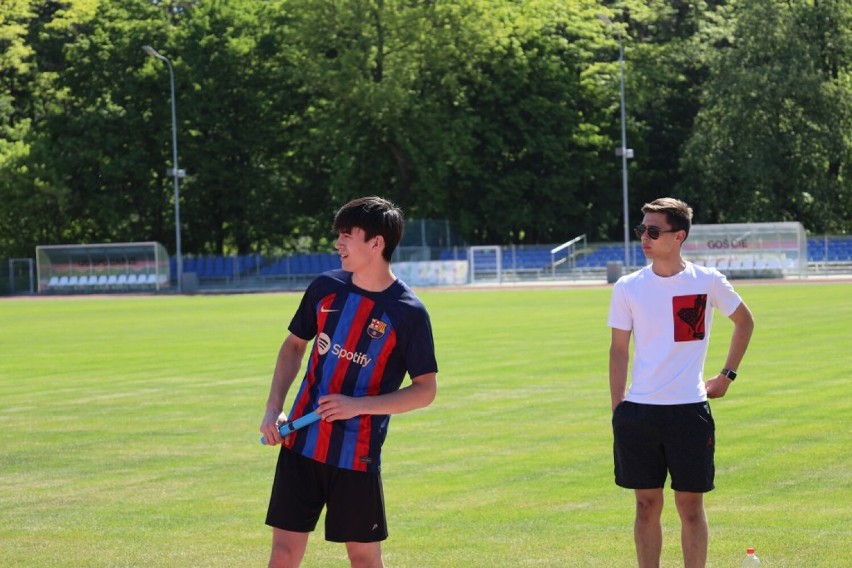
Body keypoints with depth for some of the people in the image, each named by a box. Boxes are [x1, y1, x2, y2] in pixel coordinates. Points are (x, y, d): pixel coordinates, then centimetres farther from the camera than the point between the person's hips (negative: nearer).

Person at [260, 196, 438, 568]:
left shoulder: (408, 312, -11)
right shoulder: (326, 287, 3)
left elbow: (425, 390, -8)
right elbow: (294, 345, 17)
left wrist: (359, 405, -19)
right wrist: (273, 409, 5)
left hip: (358, 454, -4)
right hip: (301, 443, 4)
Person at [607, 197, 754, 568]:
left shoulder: (707, 282, -1)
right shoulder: (628, 287, 1)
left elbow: (744, 321, 16)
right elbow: (618, 350, 5)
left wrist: (727, 375, 11)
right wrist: (617, 411, 1)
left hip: (689, 411, -1)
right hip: (638, 412, 1)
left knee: (690, 505, 3)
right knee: (647, 505, 6)